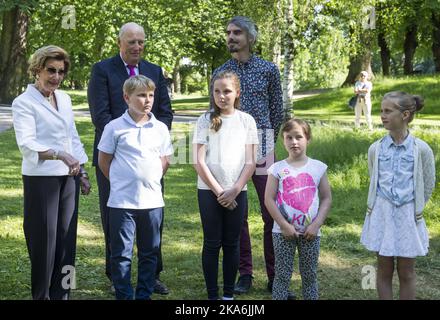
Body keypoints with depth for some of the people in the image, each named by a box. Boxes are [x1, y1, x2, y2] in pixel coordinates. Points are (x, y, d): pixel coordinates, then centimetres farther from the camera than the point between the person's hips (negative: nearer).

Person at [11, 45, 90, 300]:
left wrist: (83, 173, 14)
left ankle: (61, 293, 17)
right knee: (44, 239, -1)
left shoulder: (64, 98, 12)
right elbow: (27, 144, -18)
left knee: (67, 238, 7)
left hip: (68, 178, 6)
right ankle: (42, 295, 11)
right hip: (41, 180, -6)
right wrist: (61, 155, -30)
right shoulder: (24, 103, -8)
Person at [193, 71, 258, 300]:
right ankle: (212, 295, 11)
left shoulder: (246, 120, 3)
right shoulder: (206, 121, -1)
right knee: (212, 244, 3)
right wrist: (218, 191, -10)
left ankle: (229, 294, 17)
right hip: (209, 190, -1)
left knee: (231, 244, 8)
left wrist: (235, 190, -10)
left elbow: (250, 162, 0)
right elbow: (199, 162, -5)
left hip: (237, 192, 1)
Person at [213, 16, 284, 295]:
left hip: (261, 143, -2)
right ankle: (245, 274, 13)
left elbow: (277, 111, 11)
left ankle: (274, 276, 4)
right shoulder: (220, 73, 8)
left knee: (271, 212, -4)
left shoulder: (269, 70, 3)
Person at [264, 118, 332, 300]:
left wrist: (316, 225, -9)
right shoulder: (277, 169, -2)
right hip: (283, 232, -1)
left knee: (310, 275, 10)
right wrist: (284, 225, -12)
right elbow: (269, 199, -5)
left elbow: (326, 198, 2)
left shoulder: (318, 167, 2)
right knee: (282, 275, 4)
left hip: (310, 232, 1)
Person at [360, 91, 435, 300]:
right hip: (381, 214, 2)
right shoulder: (375, 149, -2)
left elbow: (428, 185, 2)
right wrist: (387, 205, 12)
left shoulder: (421, 149, -9)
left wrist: (414, 208, 8)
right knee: (384, 270, 9)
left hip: (407, 216, -2)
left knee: (406, 273, 8)